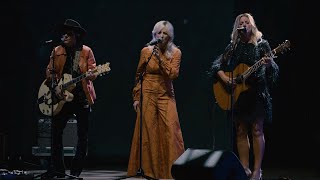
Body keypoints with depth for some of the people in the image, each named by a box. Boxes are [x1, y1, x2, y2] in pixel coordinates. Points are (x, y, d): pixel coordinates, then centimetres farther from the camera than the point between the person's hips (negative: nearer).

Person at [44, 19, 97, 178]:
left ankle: (76, 171, 10)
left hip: (82, 97, -2)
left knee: (82, 136, 1)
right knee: (56, 132, -3)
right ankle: (57, 170, 6)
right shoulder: (57, 52, 8)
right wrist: (55, 87, -10)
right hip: (62, 97, 2)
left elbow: (93, 72, -3)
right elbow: (49, 72, 5)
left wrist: (90, 74, -27)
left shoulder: (86, 51, 2)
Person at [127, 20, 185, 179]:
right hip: (148, 95, 0)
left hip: (166, 96, 0)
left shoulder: (175, 53, 3)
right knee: (147, 133, -2)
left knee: (171, 131, -11)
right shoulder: (146, 51, 4)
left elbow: (173, 74, -11)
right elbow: (138, 75, 9)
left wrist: (160, 58, -16)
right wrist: (136, 97, 6)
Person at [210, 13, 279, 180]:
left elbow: (274, 69, -7)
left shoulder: (262, 44, 1)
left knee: (256, 130, -6)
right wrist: (225, 79, -10)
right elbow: (216, 65, 8)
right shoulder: (232, 47, 10)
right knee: (241, 132, 4)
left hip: (256, 92, -4)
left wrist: (268, 64, -30)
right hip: (237, 94, 4)